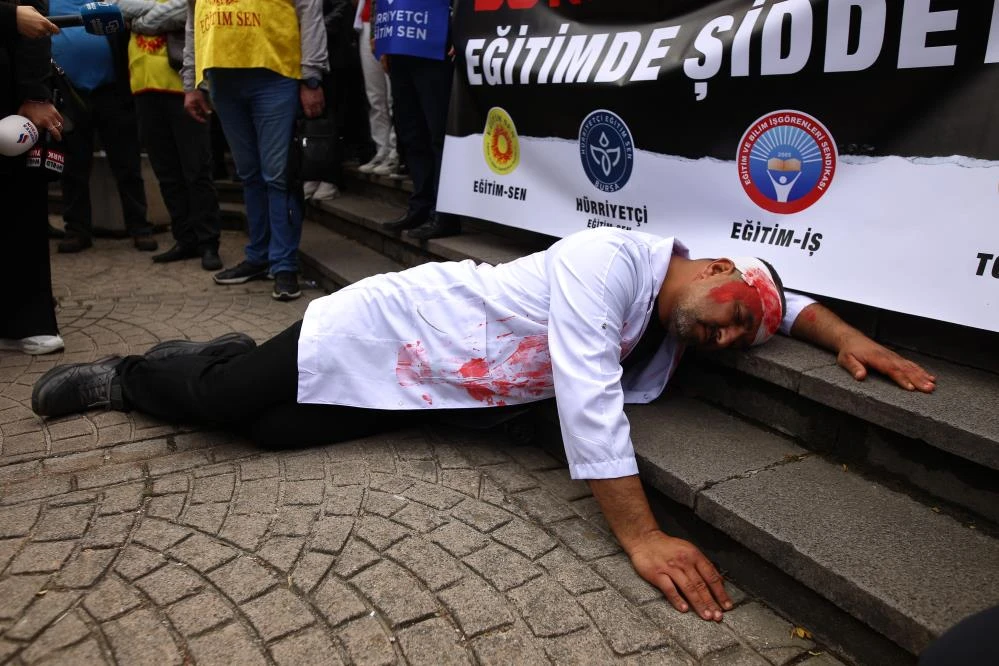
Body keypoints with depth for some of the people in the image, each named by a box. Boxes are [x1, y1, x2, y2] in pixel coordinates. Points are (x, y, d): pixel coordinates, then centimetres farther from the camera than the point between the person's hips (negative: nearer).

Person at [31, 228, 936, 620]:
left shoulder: (670, 326, -1)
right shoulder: (608, 260, -27)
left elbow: (780, 298, 14)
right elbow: (588, 399, -36)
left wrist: (847, 336, -4)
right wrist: (642, 536, -37)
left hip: (410, 395, 7)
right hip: (392, 329, -7)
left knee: (269, 429, 15)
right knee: (215, 403, 3)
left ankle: (223, 357, 41)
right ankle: (124, 376, 32)